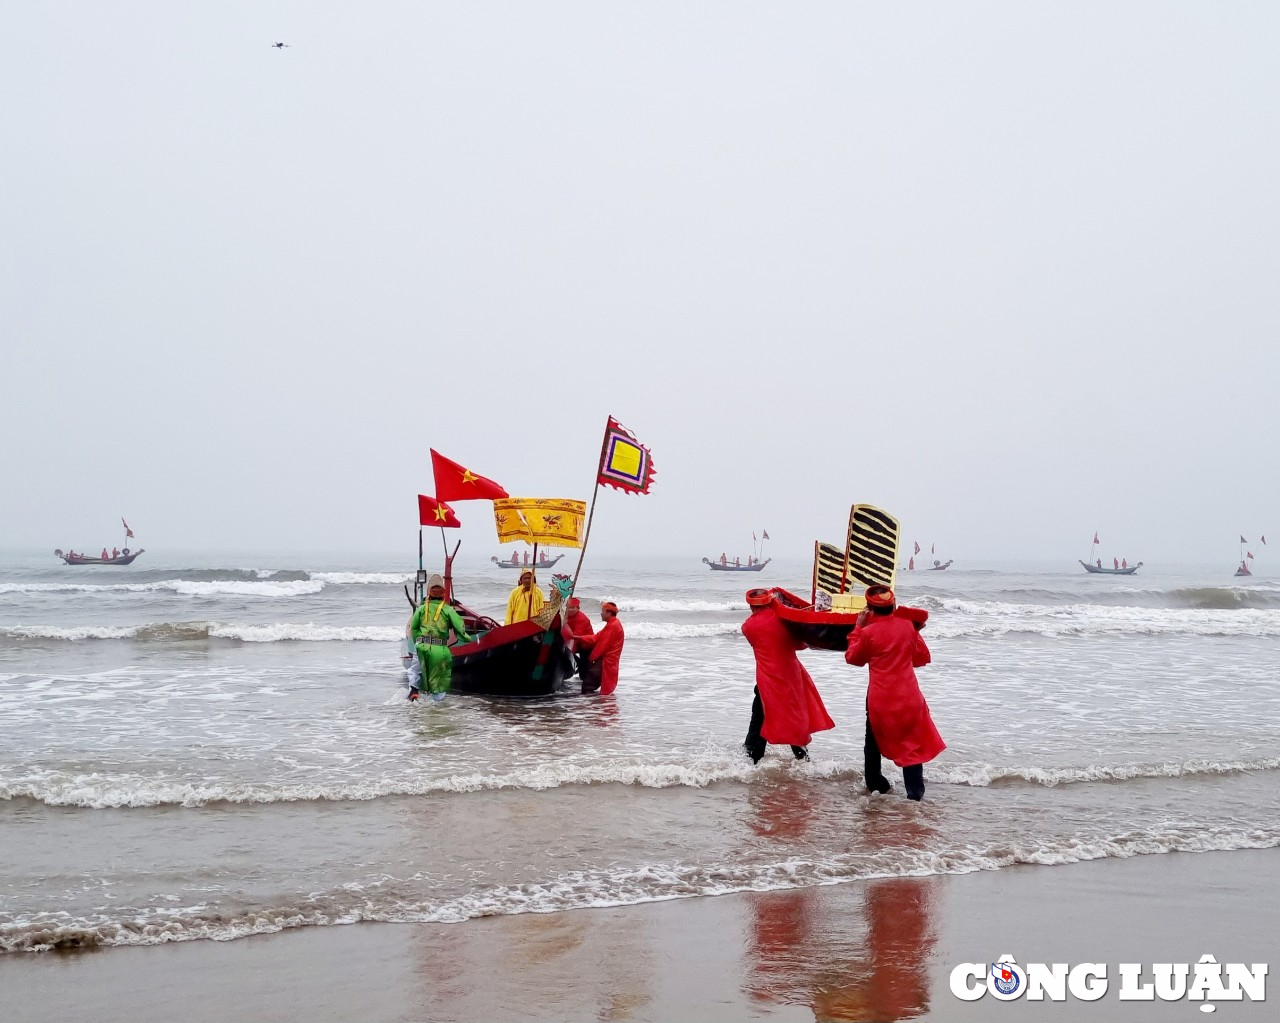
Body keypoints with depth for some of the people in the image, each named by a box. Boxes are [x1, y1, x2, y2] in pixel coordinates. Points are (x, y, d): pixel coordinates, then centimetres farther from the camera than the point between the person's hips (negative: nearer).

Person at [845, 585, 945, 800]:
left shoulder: (868, 632, -10)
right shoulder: (908, 625, -1)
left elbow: (853, 658, 7)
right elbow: (922, 657, 9)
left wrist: (858, 629, 10)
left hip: (879, 698, -1)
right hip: (908, 696, 1)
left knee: (873, 740, 19)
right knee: (912, 743, 8)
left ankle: (875, 783, 27)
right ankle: (915, 791, 1)